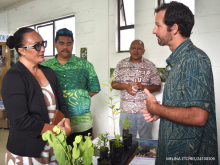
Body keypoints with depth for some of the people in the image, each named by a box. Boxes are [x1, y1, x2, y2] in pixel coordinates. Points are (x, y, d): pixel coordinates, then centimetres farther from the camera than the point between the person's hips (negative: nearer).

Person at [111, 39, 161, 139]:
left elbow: (157, 87, 2)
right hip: (126, 109, 1)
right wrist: (126, 86, -11)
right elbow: (113, 83, 7)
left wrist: (143, 87, -15)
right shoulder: (121, 64, 6)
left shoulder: (150, 66, 2)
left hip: (145, 109, -1)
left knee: (146, 140, 9)